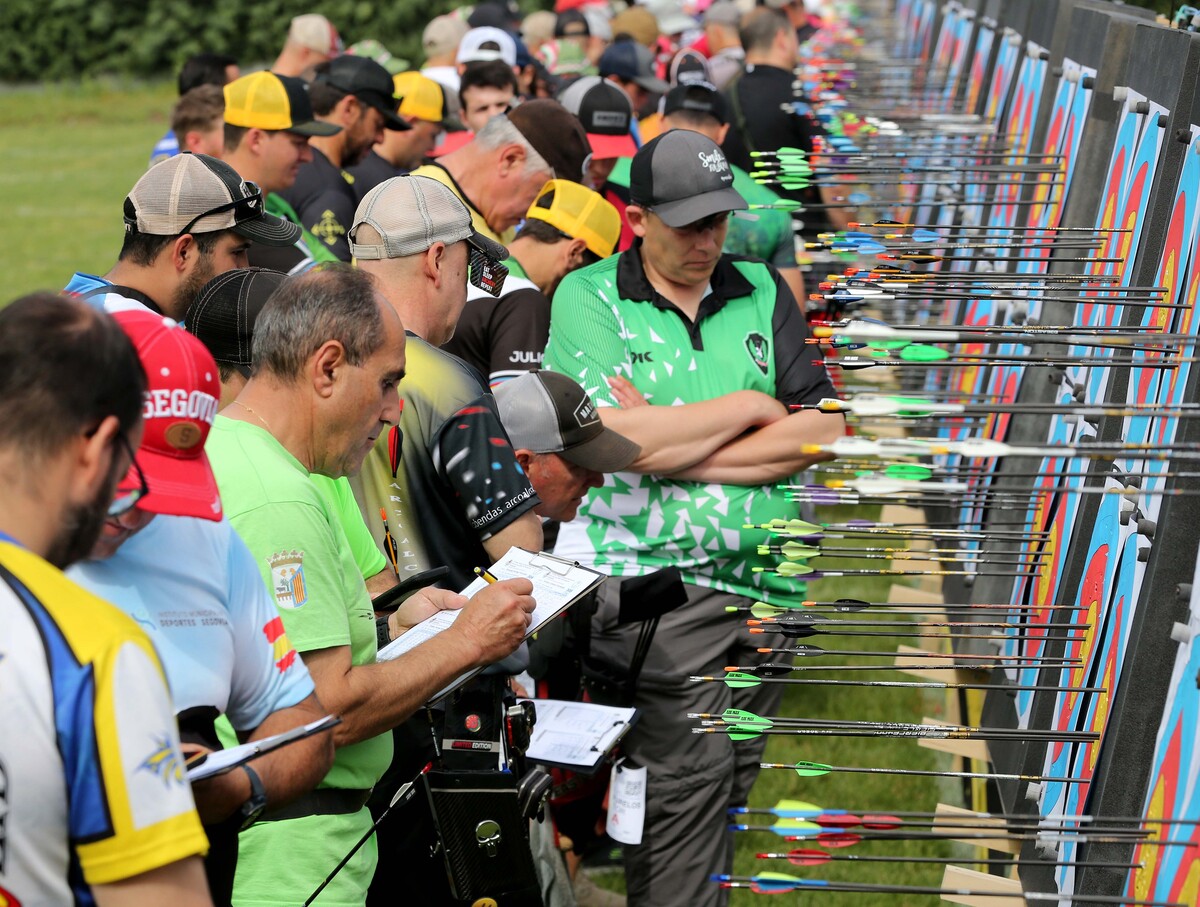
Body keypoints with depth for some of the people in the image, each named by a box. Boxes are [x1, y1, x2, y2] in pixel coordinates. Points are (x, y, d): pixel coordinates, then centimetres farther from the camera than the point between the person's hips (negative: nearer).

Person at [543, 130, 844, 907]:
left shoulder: (761, 290, 12)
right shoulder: (587, 298, 0)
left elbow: (822, 429, 3)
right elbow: (619, 437, -14)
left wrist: (682, 453, -7)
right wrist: (749, 409, -2)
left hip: (763, 575, 5)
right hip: (647, 573, -4)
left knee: (740, 772, 7)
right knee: (691, 767, -16)